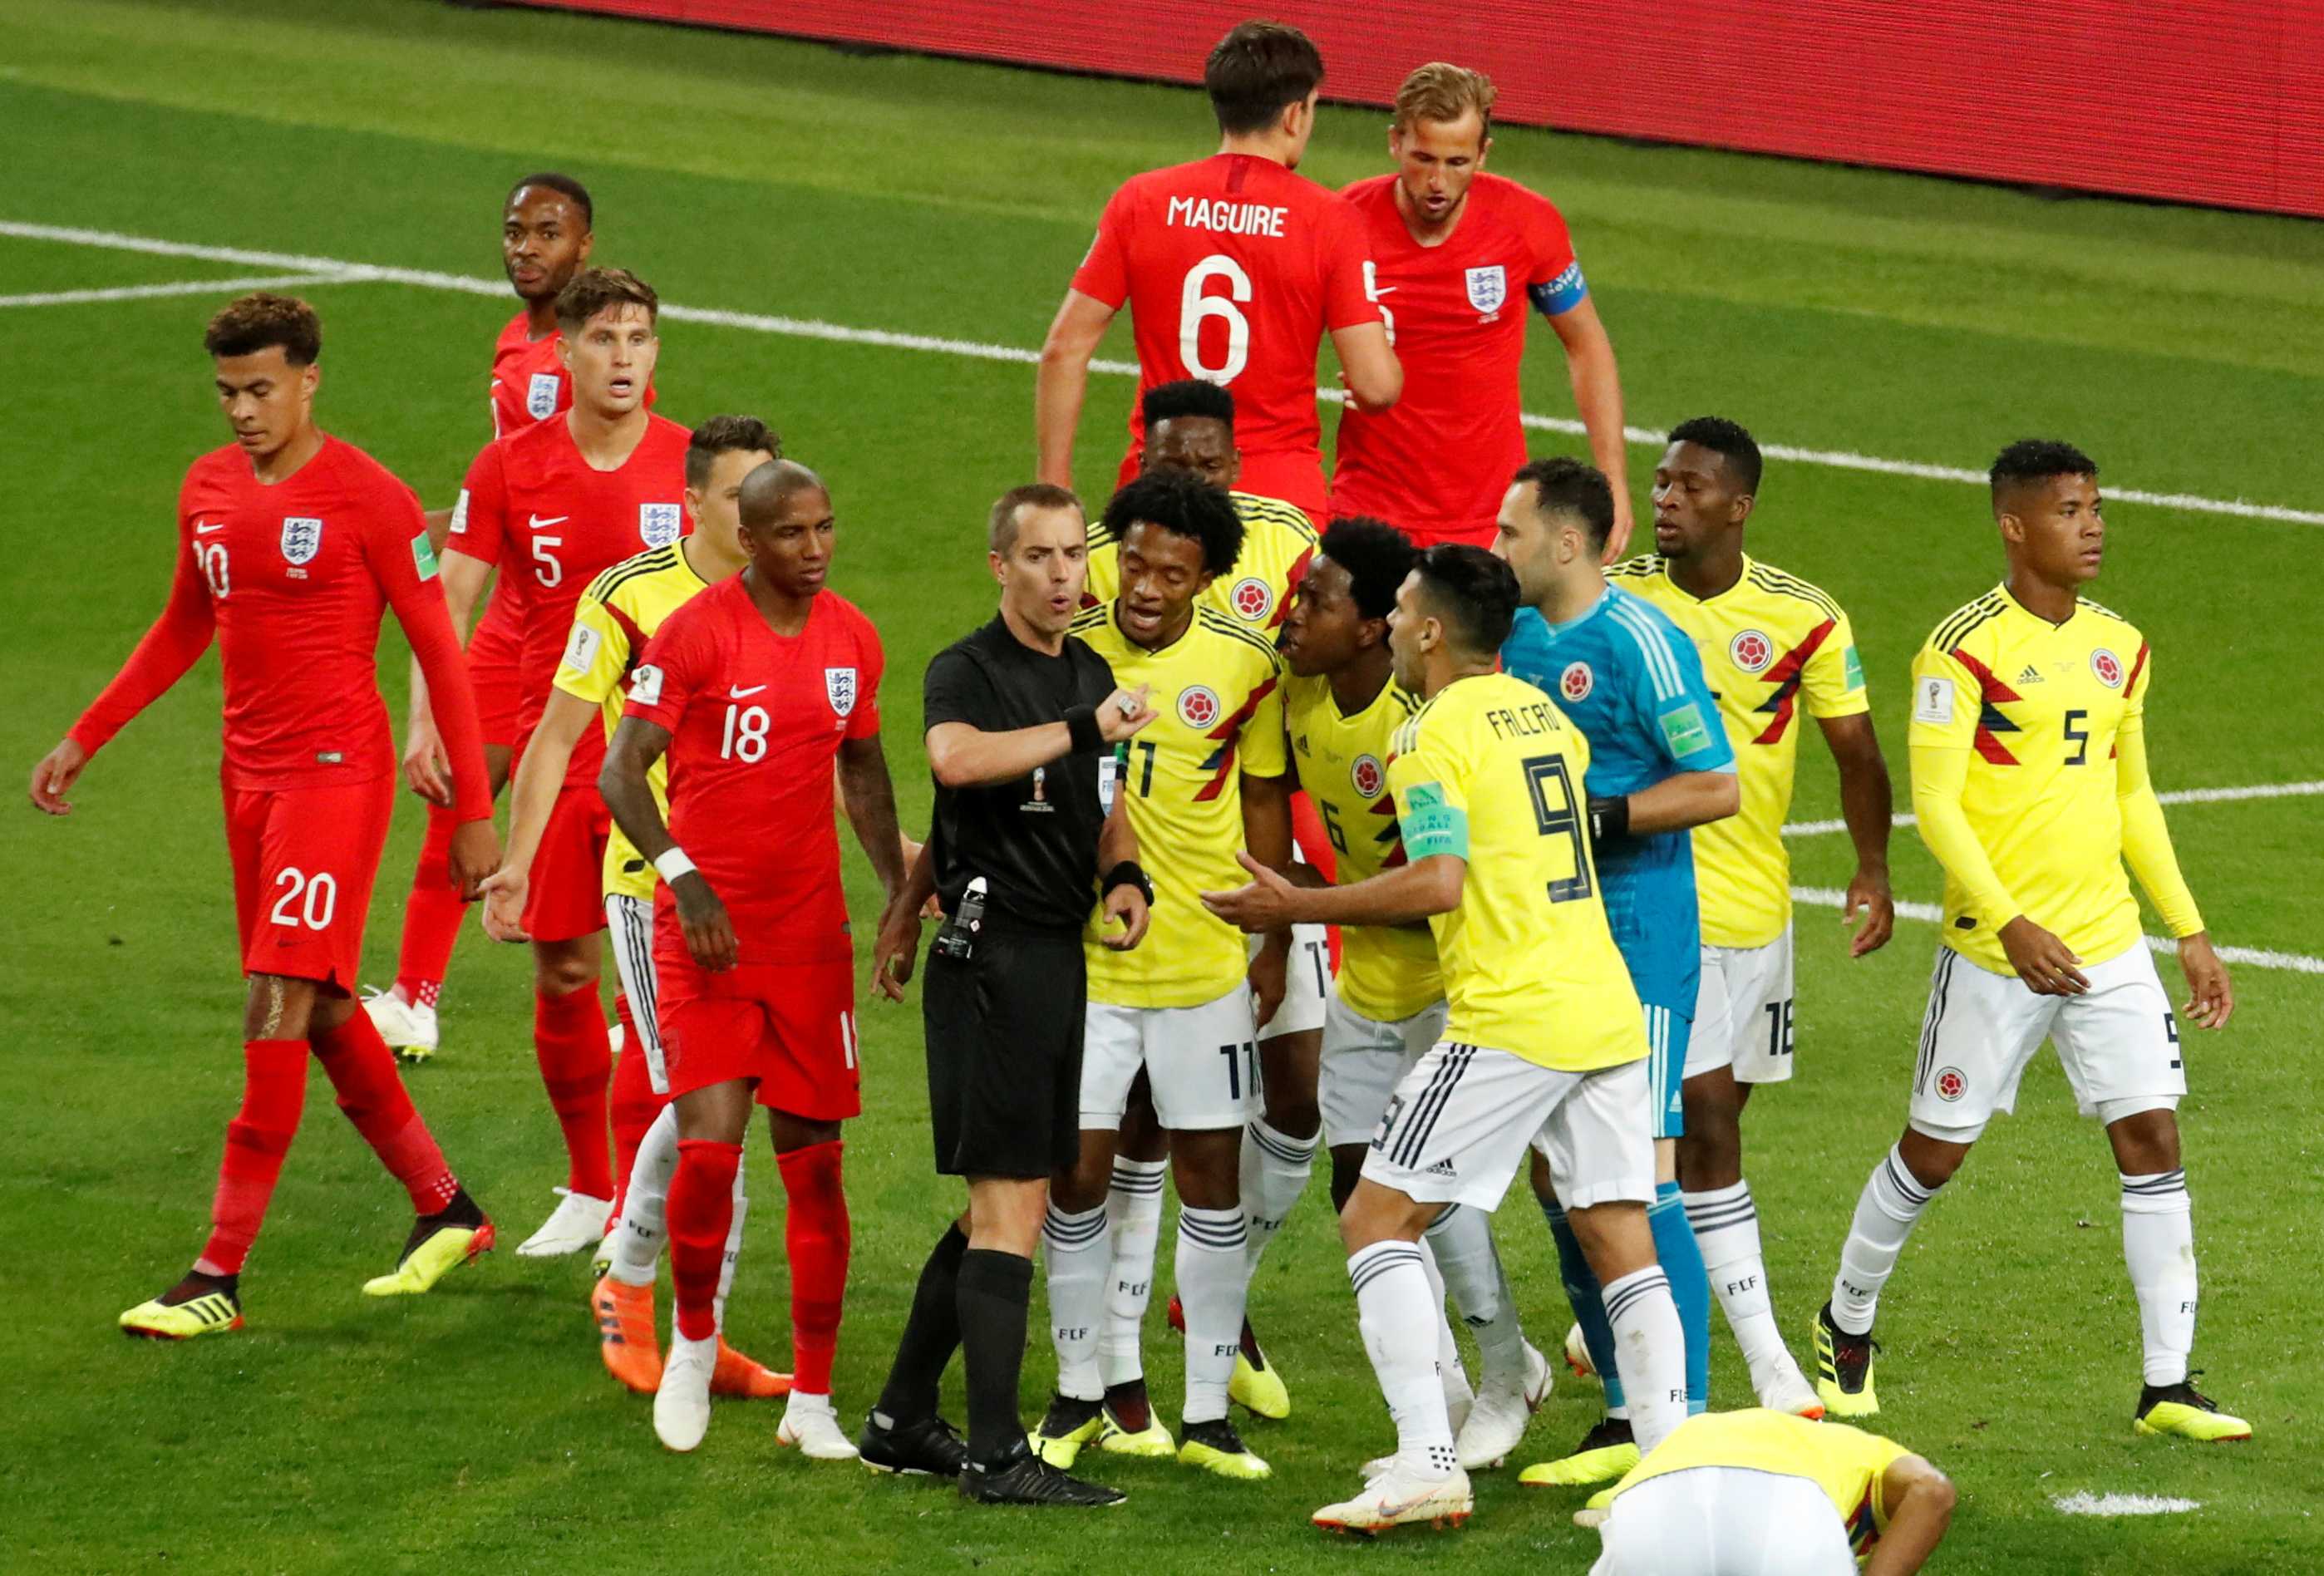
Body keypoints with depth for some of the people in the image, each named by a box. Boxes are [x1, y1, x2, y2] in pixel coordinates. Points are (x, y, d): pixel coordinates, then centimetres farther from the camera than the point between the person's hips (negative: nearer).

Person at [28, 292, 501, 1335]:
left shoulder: (367, 498, -11)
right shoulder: (207, 490, 8)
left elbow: (439, 652, -8)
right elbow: (183, 632, 23)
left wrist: (475, 809, -9)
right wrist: (83, 741, 20)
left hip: (337, 771, -7)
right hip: (250, 773, 7)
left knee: (282, 1003, -12)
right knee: (320, 1012, 12)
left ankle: (221, 1274, -13)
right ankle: (445, 1210, 28)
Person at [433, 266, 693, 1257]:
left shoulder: (694, 466, -2)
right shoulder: (510, 469, 0)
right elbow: (449, 601, 1)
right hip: (556, 754, 2)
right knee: (561, 971, 7)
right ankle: (588, 1188, 23)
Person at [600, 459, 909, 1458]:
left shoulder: (851, 641, 7)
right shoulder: (695, 633, -9)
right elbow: (620, 772, -10)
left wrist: (900, 889, 12)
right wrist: (684, 877, -22)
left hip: (812, 932, 4)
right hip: (708, 928, -4)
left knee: (813, 1158, 4)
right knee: (710, 1143, -14)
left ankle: (812, 1400, 12)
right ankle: (694, 1339, 13)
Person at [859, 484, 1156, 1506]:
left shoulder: (1089, 673, 14)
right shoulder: (967, 671, -11)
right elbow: (956, 759, -33)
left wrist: (1123, 875, 7)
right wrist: (1085, 729, -32)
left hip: (1058, 956, 9)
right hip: (992, 952, -9)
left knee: (1007, 1206, 13)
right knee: (1010, 1207, -9)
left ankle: (903, 1423, 23)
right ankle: (996, 1454, -8)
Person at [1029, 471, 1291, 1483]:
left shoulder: (1243, 667, -4)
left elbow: (1264, 804, 6)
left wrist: (1274, 943, 6)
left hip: (1209, 963, 0)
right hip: (1084, 957, 0)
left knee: (1212, 1173, 3)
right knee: (1075, 1175, 1)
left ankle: (1207, 1415, 10)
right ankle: (1080, 1397, 17)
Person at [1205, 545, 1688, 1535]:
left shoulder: (1434, 735, -8)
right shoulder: (1539, 710, 15)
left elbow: (1440, 884, -17)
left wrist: (1297, 908, -9)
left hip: (1510, 1020, -8)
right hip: (1608, 1009, 8)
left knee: (1376, 1219, 0)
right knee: (1619, 1239, 9)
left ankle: (1426, 1462, -9)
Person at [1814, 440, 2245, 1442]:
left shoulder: (2119, 646, 9)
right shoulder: (1967, 648, -12)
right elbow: (1934, 805, -15)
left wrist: (2189, 932, 14)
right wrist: (2013, 925, -24)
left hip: (2108, 942, 5)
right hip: (1996, 948, -5)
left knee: (2152, 1139, -3)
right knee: (1935, 1151, 6)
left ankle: (2168, 1386, 1)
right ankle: (1846, 1322, 30)